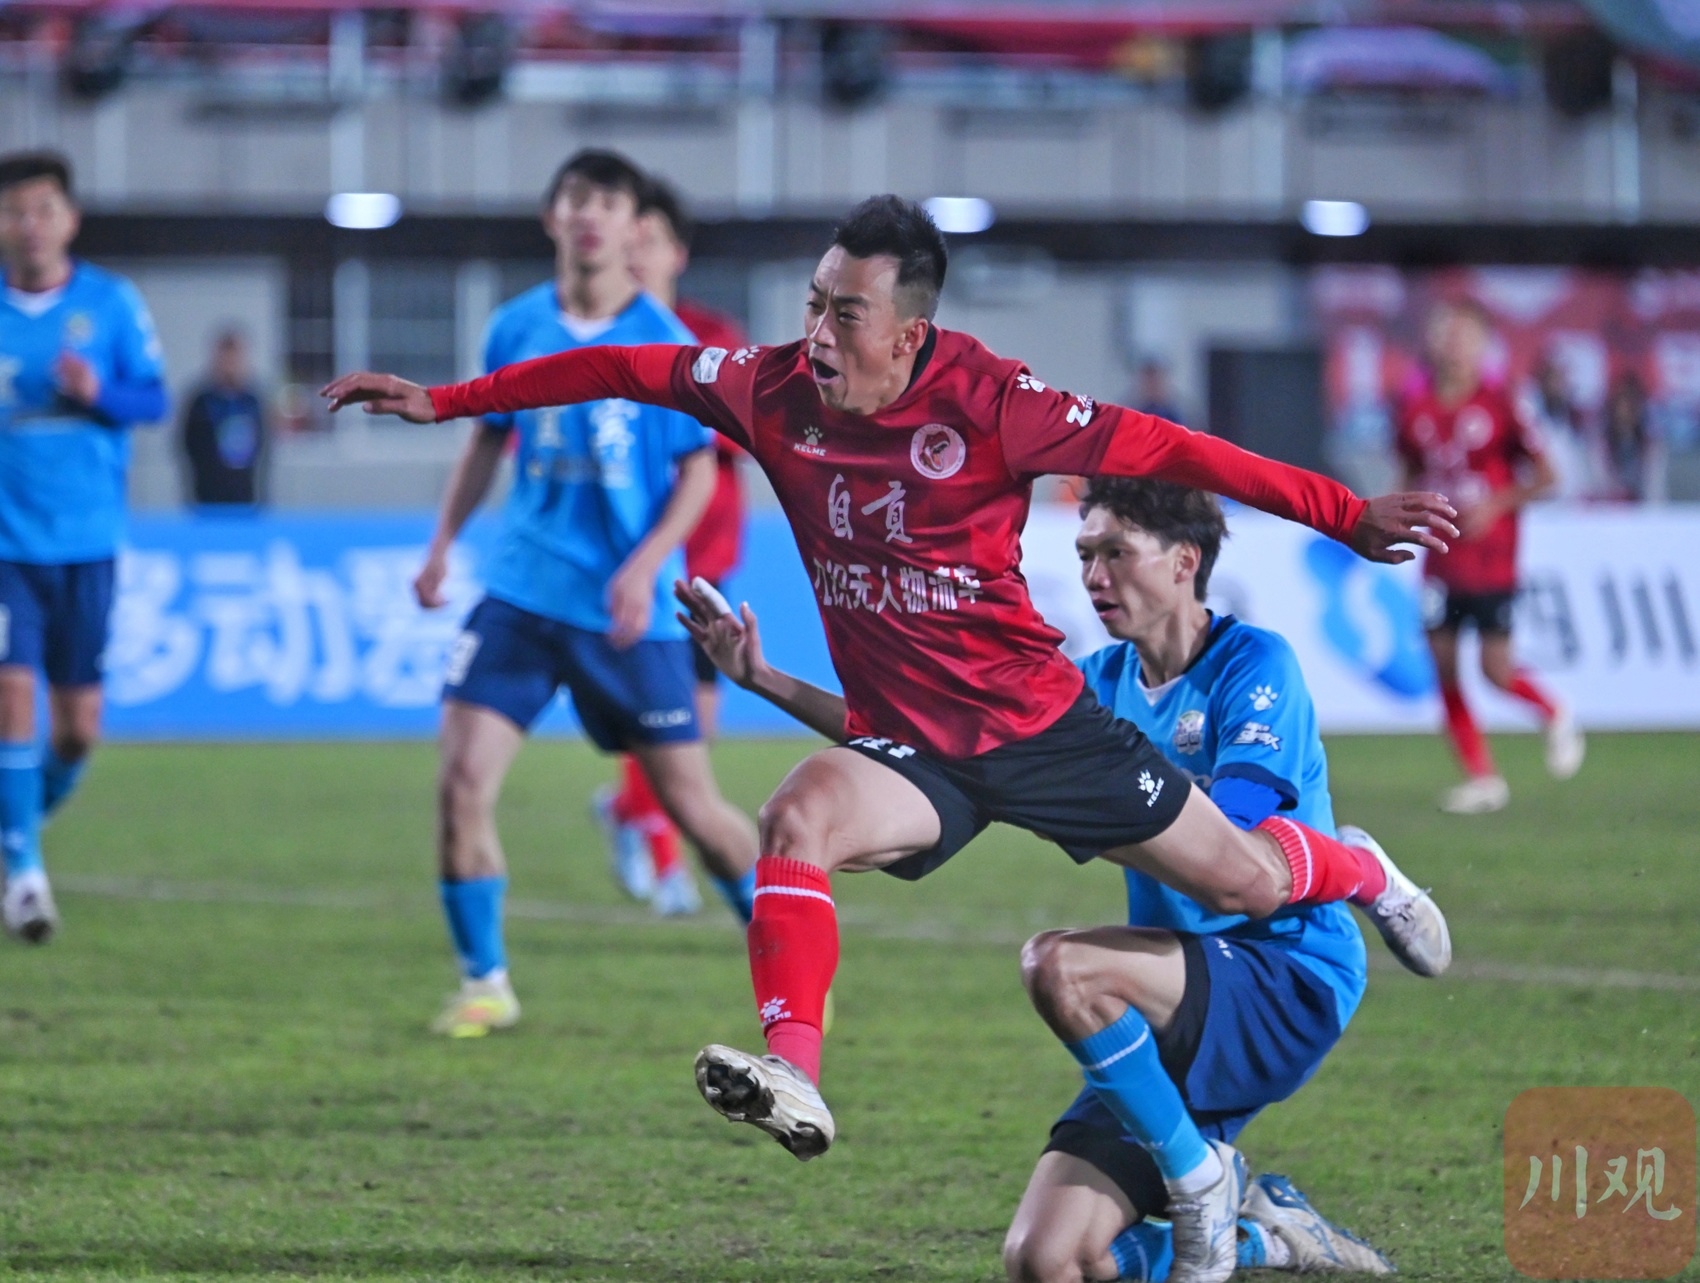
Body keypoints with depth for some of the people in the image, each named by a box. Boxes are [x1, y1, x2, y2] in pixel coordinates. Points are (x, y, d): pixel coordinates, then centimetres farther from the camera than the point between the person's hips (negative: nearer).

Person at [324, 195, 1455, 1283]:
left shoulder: (986, 402, -20)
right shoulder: (776, 392, -9)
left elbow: (1152, 448, -17)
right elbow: (625, 371, 3)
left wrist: (1349, 515, -18)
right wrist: (442, 402, 6)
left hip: (1040, 722, -2)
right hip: (905, 743, 2)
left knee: (1245, 881, 9)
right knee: (798, 818, -30)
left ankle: (1360, 872, 45)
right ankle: (795, 1076, -39)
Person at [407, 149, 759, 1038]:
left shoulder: (663, 343, -7)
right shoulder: (518, 327, 3)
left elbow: (698, 471, -4)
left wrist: (645, 565, -16)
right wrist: (443, 543, 11)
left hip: (627, 610, -3)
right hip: (522, 591, 3)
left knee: (690, 803, 2)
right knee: (462, 782, -11)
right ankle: (484, 984, 4)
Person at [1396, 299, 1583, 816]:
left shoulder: (1498, 406, -8)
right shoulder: (1417, 410, 4)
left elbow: (1544, 475, -4)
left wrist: (1496, 505, -16)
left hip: (1490, 557, -5)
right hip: (1441, 557, 5)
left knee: (1496, 668, -8)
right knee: (1443, 666, 1)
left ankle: (1556, 715, 24)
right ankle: (1482, 777, 11)